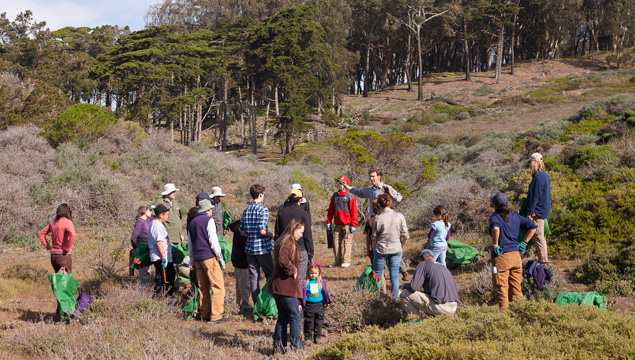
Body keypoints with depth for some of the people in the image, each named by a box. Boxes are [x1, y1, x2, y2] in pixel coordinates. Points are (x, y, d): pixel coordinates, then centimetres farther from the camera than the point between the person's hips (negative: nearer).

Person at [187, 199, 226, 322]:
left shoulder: (192, 223, 18)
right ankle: (216, 315, -12)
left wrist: (193, 261, 25)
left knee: (203, 288, 10)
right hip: (209, 257, -7)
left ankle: (204, 315, 12)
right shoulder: (208, 220, -4)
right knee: (218, 286, -6)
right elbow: (213, 241, -11)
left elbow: (190, 245, 21)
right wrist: (220, 257, -6)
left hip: (197, 258, 8)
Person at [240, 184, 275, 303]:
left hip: (249, 248, 6)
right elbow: (262, 231, -20)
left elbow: (242, 232, 8)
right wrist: (271, 234, -2)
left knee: (253, 277, 8)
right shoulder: (263, 209, -12)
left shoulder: (246, 210, 7)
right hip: (262, 248, -6)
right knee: (270, 275, 8)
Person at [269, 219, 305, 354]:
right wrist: (293, 270, -18)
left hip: (277, 286, 10)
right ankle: (297, 346, 5)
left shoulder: (282, 243, 16)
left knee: (282, 318, 14)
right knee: (295, 317, 0)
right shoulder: (288, 245, -16)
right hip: (287, 286, -10)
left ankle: (278, 347, 16)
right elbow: (283, 260, -32)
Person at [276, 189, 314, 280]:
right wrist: (310, 255, 0)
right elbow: (308, 236, -7)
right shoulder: (303, 214, -7)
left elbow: (277, 235, 8)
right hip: (300, 251, -4)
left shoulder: (281, 213, 5)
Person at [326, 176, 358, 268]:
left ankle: (346, 261, 4)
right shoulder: (335, 196, 11)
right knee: (337, 242, 5)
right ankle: (338, 261, 13)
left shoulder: (350, 197, -4)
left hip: (347, 224, -5)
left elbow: (354, 212, -6)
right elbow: (330, 210, 15)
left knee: (347, 242, -2)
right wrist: (328, 222, 10)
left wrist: (353, 225, -10)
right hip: (337, 224, 5)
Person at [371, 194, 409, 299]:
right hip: (396, 250, 2)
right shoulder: (399, 216, -6)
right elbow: (405, 236, -2)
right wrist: (401, 247, 14)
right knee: (395, 274, 9)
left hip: (381, 250, -2)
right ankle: (395, 297, 13)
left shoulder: (378, 219, -12)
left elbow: (374, 238, -2)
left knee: (377, 273, 12)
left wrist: (375, 250, 13)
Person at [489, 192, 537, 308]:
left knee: (501, 290, 2)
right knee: (516, 289, 15)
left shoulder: (495, 217, -8)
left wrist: (495, 245, -20)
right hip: (516, 255, 6)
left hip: (501, 257, -6)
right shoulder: (515, 217, 10)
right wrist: (524, 243, 13)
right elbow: (532, 227, 13)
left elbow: (496, 228, -31)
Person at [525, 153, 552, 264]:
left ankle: (543, 259, -1)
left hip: (538, 211, -10)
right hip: (544, 209, 10)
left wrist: (530, 212, -17)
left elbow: (535, 196, -20)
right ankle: (544, 258, 21)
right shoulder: (544, 175, 13)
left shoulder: (538, 177, -19)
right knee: (540, 236, 16)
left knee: (538, 236, -4)